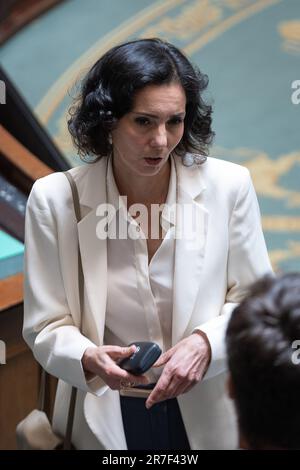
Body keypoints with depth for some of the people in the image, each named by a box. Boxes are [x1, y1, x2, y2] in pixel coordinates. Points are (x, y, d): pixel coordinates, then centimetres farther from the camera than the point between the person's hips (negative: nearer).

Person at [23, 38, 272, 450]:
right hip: (103, 420, -1)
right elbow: (47, 327, -8)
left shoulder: (229, 186, -12)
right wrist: (89, 359, -29)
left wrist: (206, 343, -22)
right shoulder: (55, 199, -13)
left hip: (207, 416, 1)